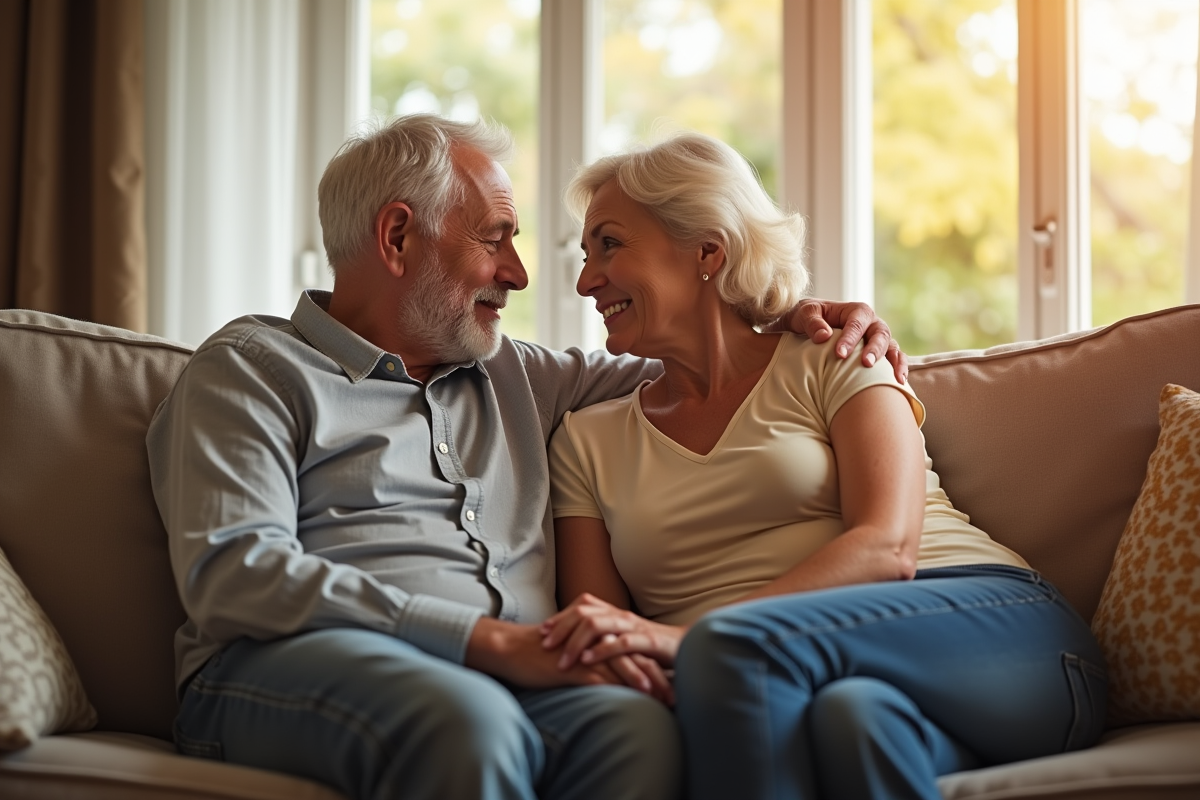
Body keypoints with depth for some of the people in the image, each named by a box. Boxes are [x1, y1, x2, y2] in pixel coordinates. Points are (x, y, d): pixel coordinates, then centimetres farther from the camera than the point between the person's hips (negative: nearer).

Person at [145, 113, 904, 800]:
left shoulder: (514, 375, 30)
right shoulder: (252, 368, 10)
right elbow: (232, 575, -7)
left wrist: (802, 323, 22)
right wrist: (492, 641, -15)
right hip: (300, 661, -4)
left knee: (641, 729, -32)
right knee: (469, 719, -40)